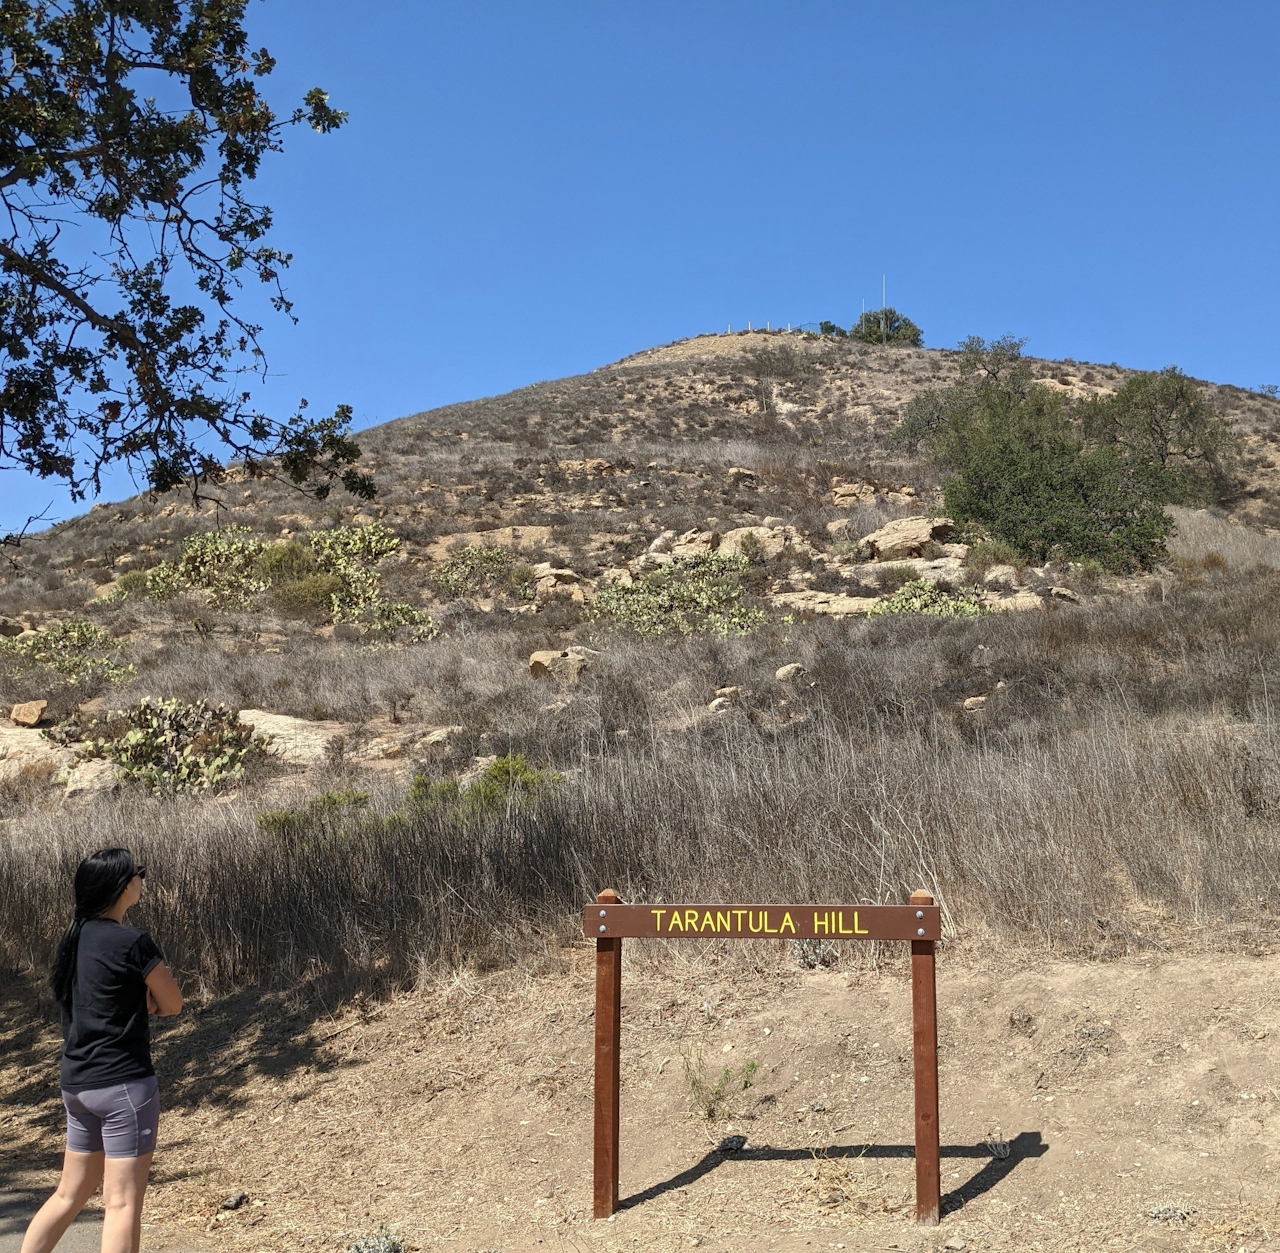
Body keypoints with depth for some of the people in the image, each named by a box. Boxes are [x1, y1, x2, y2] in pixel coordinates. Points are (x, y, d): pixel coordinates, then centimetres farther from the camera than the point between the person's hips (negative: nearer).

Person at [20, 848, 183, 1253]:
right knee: (122, 1203, -3)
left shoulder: (76, 938, 7)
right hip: (123, 1083, -8)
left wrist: (139, 997, 0)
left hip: (77, 1083, 8)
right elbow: (172, 1004, -6)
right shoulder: (131, 942, -16)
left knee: (71, 1193, 20)